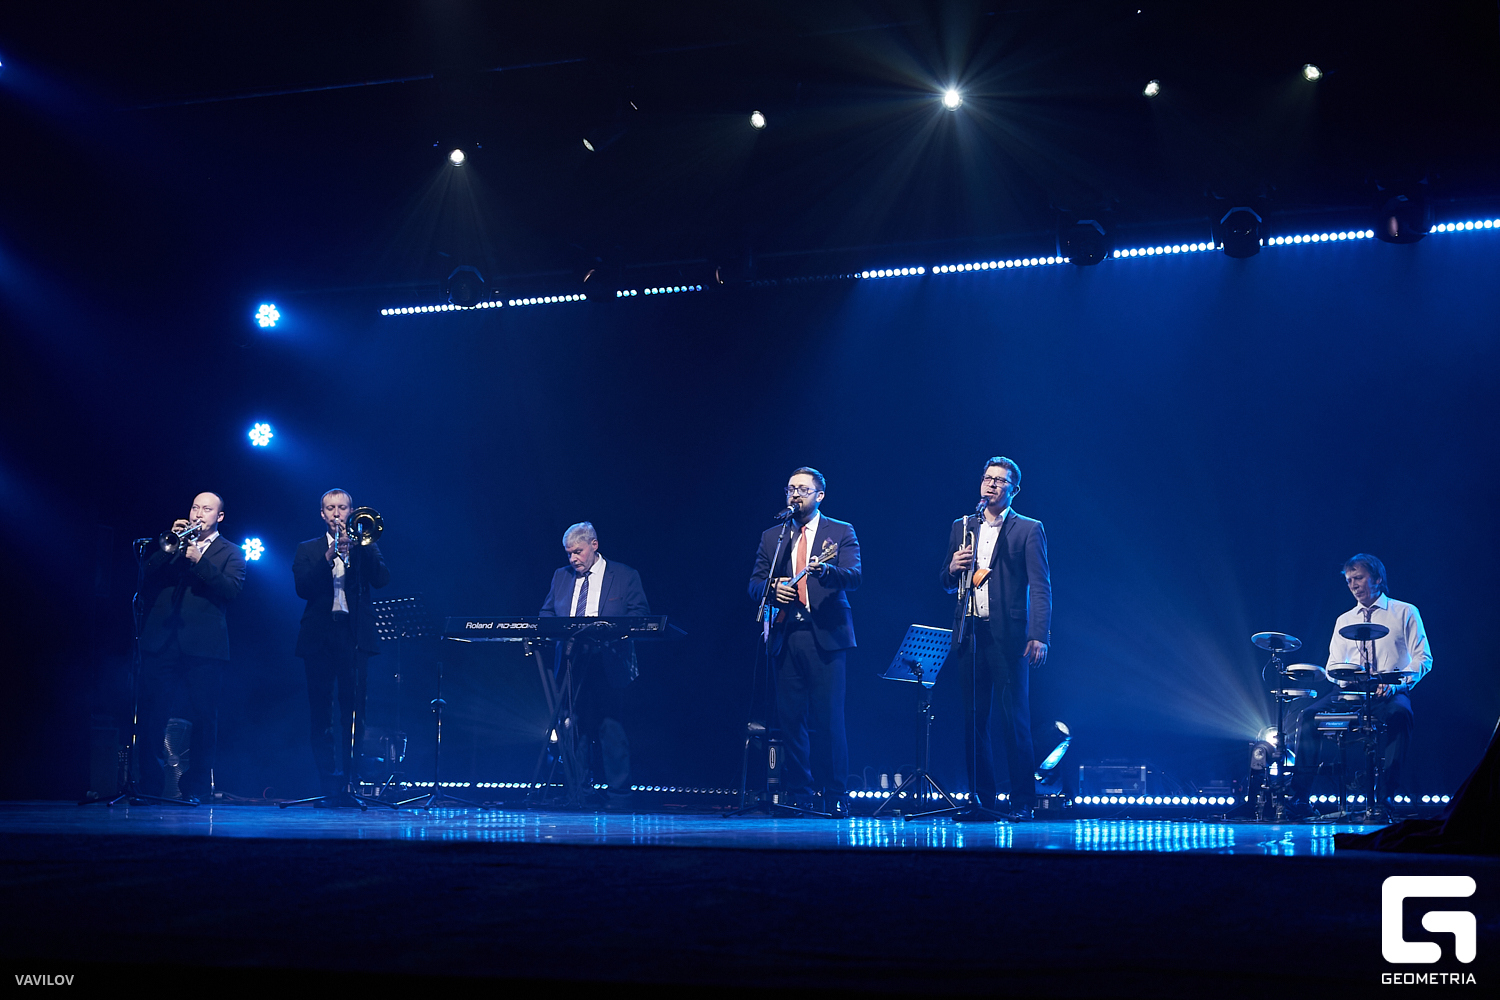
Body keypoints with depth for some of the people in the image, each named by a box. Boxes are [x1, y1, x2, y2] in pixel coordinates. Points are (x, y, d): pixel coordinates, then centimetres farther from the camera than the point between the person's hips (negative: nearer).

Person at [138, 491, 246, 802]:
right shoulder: (174, 542, 21)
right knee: (155, 714, -2)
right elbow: (147, 576, 9)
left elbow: (232, 589, -6)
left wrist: (198, 559, -13)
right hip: (161, 640, 3)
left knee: (202, 717, -2)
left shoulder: (230, 552, 11)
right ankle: (172, 772, 8)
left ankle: (196, 786, 5)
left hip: (202, 645, -3)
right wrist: (168, 548, -4)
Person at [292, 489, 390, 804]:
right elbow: (302, 588, -1)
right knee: (320, 715, -1)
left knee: (353, 711, -5)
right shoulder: (308, 550, 15)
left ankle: (351, 784, -1)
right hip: (319, 636, 1)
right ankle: (329, 787, 2)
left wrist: (356, 547, -11)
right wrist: (329, 557, -12)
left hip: (355, 635, -1)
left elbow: (382, 579, -2)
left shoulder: (364, 546, 15)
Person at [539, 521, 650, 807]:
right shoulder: (561, 576, 17)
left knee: (611, 729, -6)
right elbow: (546, 613, 18)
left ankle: (618, 795, -2)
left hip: (609, 665, -4)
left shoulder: (625, 577, 5)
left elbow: (640, 613, 0)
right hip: (571, 664, 4)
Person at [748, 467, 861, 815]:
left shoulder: (841, 532, 7)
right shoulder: (771, 536, 17)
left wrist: (824, 570, -29)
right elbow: (754, 584, 13)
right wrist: (772, 587, -10)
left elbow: (853, 577, -8)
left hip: (825, 635, -3)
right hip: (785, 635, 3)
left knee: (829, 718, -7)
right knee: (790, 718, 2)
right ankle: (800, 795, 10)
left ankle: (836, 796, 0)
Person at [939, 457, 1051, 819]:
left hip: (1008, 636, -4)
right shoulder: (962, 527, 16)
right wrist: (953, 568, -5)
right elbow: (946, 583, 19)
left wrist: (1039, 636, -16)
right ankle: (981, 799, 11)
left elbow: (1041, 587, -5)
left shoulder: (1028, 530, 3)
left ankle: (1022, 802, 1)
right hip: (969, 634, 4)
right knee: (973, 719, 5)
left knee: (1014, 719, -5)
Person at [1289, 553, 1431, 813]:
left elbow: (1423, 659, 1)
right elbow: (1333, 665, 18)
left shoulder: (1405, 613, 9)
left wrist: (1398, 683, -17)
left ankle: (1385, 795, -37)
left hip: (1391, 693, -4)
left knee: (1398, 713, -39)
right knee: (1310, 714, -23)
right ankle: (1299, 796, -27)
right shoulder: (1344, 620, 22)